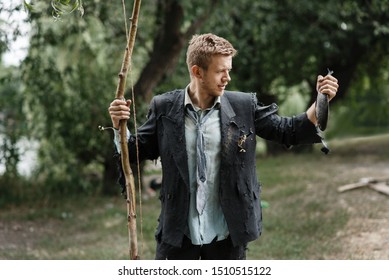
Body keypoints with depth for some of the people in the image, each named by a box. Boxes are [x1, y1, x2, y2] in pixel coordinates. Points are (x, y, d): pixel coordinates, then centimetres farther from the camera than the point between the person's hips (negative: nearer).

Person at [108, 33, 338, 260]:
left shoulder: (244, 106, -3)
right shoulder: (164, 108, -4)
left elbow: (289, 131, 1)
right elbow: (137, 150, 4)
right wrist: (120, 127, -15)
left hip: (227, 235, 1)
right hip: (178, 233, 0)